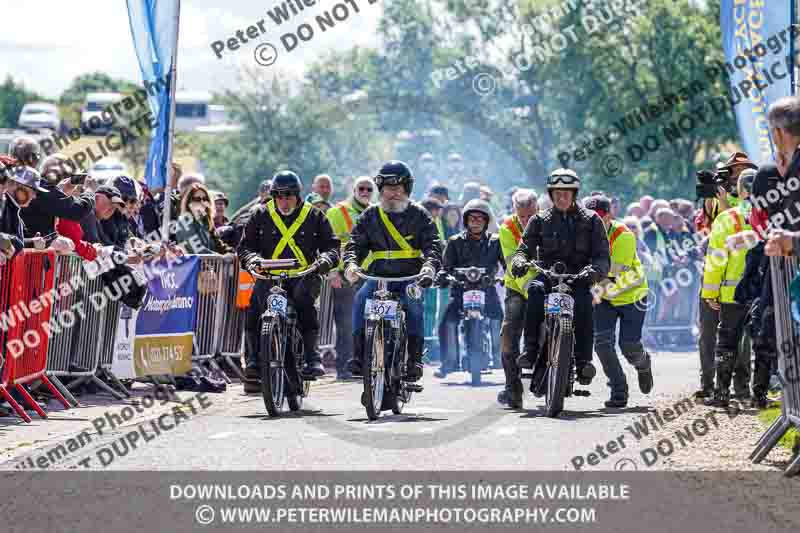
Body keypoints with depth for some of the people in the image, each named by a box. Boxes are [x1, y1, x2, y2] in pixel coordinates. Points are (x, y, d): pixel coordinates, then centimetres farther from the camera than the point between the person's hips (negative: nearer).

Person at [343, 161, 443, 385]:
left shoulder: (419, 215, 5)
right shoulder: (370, 215, 11)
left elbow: (433, 245, -4)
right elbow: (355, 244, 6)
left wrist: (430, 266, -26)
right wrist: (350, 263, -17)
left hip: (410, 276, -2)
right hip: (378, 276, 2)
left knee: (413, 304, -32)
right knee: (361, 299, -27)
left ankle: (415, 358, -25)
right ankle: (358, 354, -25)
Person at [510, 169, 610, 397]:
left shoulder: (590, 220, 9)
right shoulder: (540, 220, 13)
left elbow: (603, 256, 0)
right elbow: (525, 248, 4)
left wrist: (593, 270, -23)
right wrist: (519, 262, -22)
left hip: (578, 278, -1)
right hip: (548, 275, 1)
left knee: (584, 302, -34)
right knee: (536, 290, -34)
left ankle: (583, 360, -29)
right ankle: (531, 349, -35)